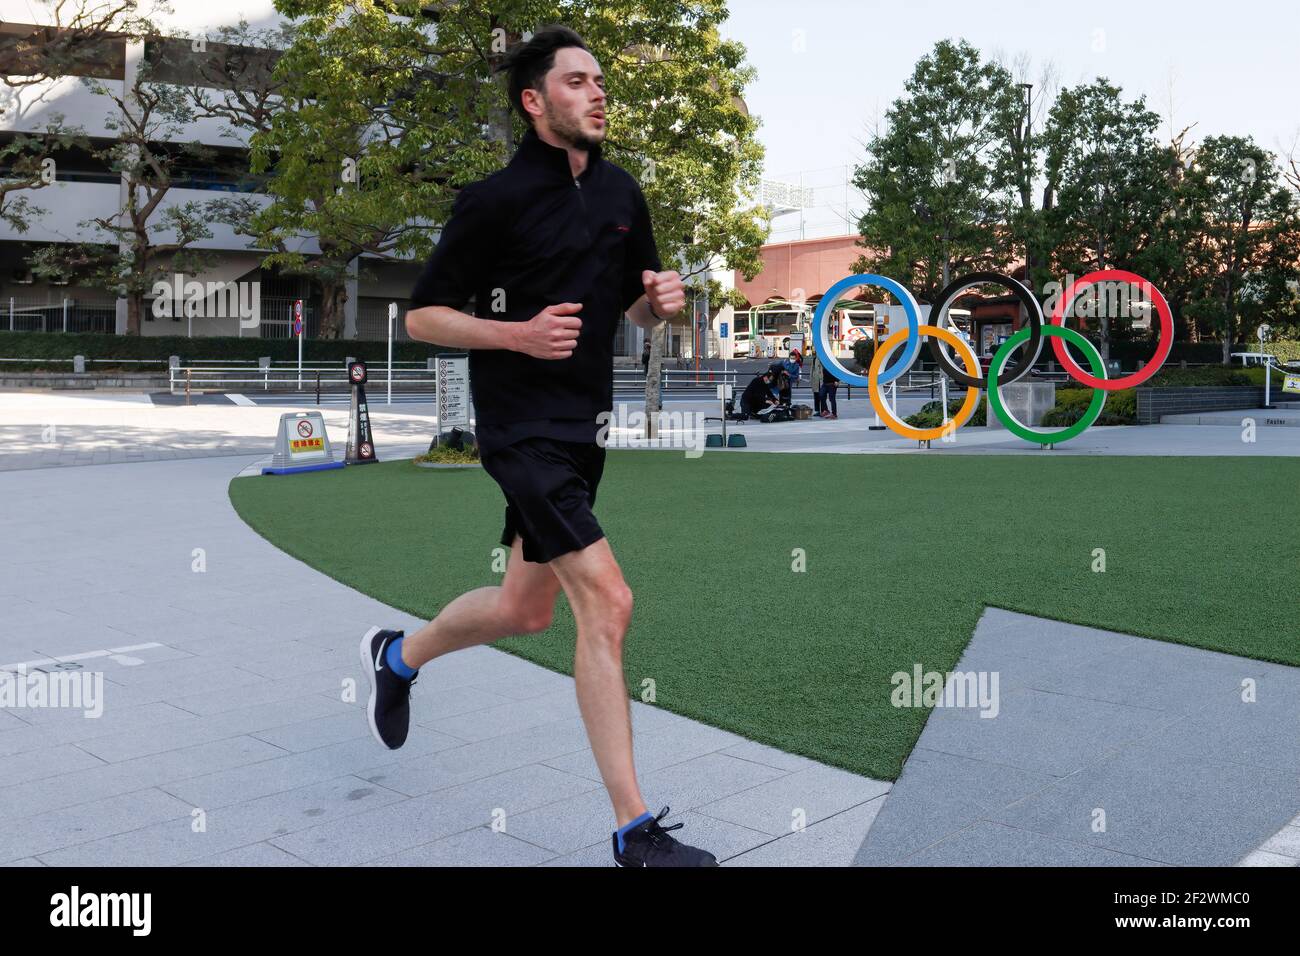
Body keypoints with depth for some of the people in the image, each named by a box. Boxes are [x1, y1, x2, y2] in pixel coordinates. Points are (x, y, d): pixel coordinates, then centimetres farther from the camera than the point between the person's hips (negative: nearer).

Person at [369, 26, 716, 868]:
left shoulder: (621, 192, 10)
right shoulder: (495, 200, -10)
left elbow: (636, 308, 20)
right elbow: (421, 315, -7)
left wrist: (661, 300, -3)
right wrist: (518, 334, -20)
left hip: (584, 427, 8)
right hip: (523, 427, -8)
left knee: (526, 610, 18)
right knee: (607, 601, -16)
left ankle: (399, 656, 47)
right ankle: (634, 829, -7)